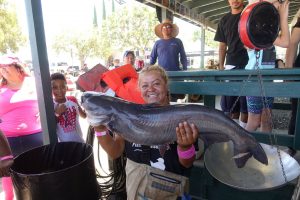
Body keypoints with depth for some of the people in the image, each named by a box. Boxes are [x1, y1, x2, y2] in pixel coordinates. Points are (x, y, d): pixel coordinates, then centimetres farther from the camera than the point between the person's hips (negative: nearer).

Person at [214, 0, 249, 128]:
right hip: (230, 65, 3)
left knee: (246, 100, 0)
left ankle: (243, 128, 11)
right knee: (231, 103, 6)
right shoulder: (224, 20, 15)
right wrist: (221, 66, 7)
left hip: (248, 63, -3)